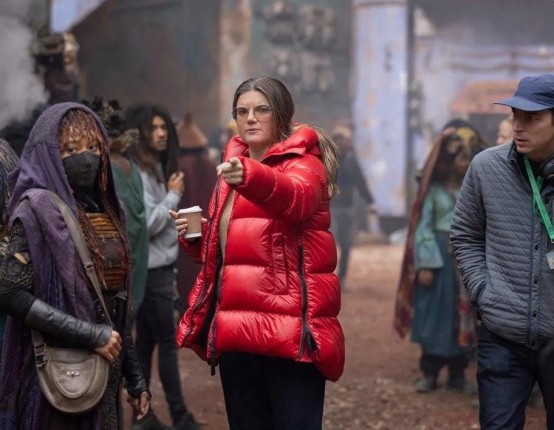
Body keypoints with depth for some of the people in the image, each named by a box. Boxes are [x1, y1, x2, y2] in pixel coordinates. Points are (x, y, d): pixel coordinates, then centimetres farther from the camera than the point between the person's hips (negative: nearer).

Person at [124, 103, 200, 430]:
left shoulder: (157, 169, 15)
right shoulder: (138, 172, -14)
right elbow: (148, 223, -21)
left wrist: (170, 273, 15)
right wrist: (174, 194, -10)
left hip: (158, 269, 9)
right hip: (149, 271, -9)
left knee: (147, 342, 9)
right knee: (168, 342, -5)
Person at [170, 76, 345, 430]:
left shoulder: (302, 161, -2)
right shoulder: (234, 167, 19)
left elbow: (296, 197, -27)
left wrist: (250, 177, -47)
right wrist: (196, 237, 8)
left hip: (289, 327, -7)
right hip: (237, 329, 7)